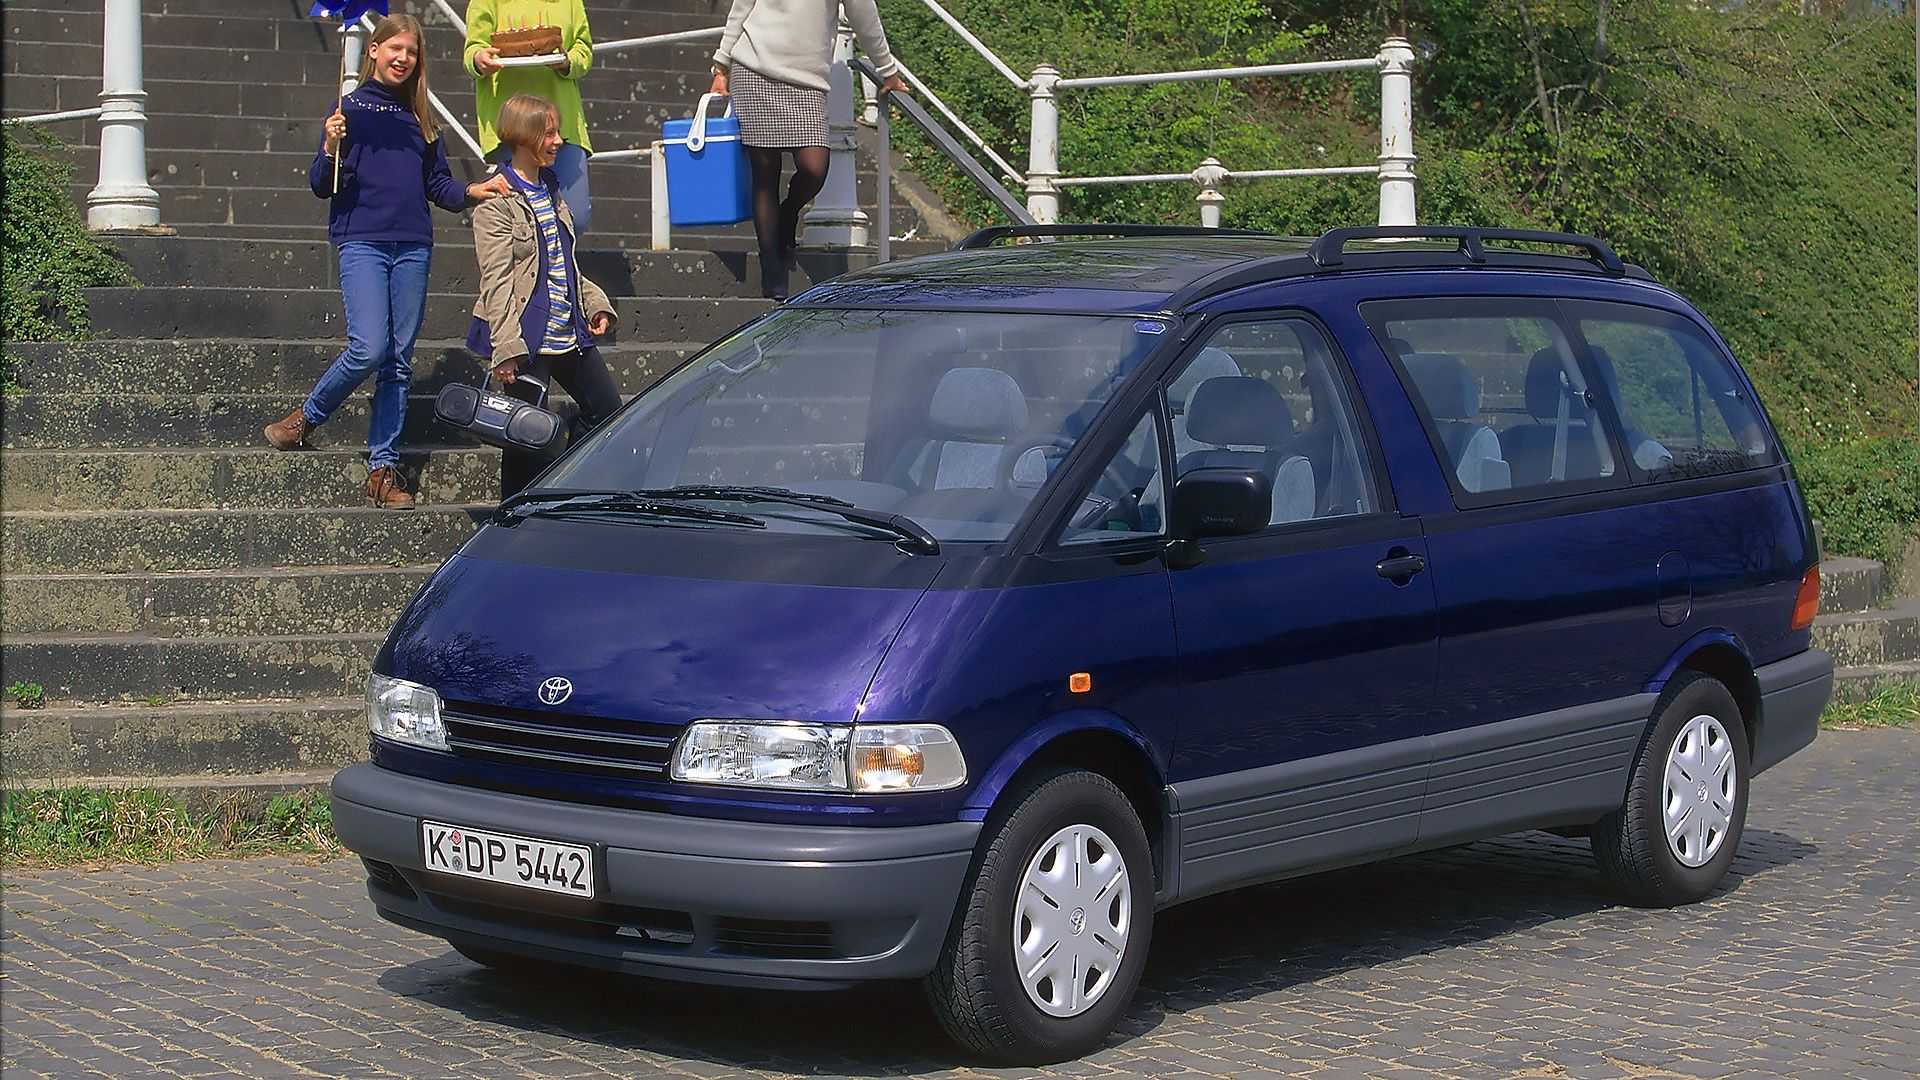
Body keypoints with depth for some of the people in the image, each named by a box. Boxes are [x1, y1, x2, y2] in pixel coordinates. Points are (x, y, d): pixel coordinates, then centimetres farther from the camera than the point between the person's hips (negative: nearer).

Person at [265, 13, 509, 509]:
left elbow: (437, 184, 18)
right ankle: (307, 418, 6)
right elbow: (323, 186, 0)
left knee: (399, 361, 3)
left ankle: (383, 469, 7)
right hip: (362, 240, -5)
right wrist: (331, 149, -19)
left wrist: (470, 191, -1)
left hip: (413, 245, 5)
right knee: (369, 349, -19)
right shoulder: (351, 107, 2)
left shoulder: (420, 119, 16)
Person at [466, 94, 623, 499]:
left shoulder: (551, 192, 15)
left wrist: (595, 304, 10)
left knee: (608, 412, 11)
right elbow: (496, 282, -16)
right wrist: (506, 348, -23)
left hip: (569, 335, 8)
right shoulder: (497, 201, -10)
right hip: (529, 340, -8)